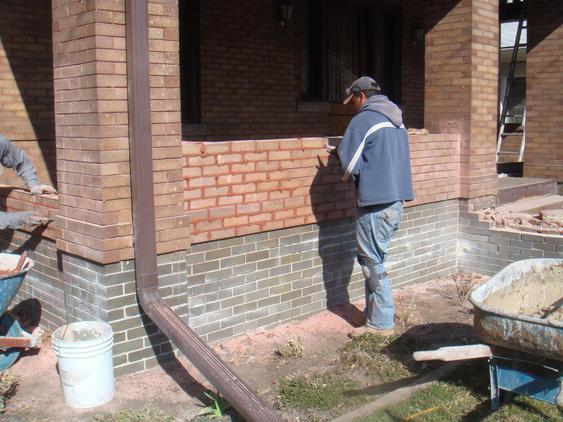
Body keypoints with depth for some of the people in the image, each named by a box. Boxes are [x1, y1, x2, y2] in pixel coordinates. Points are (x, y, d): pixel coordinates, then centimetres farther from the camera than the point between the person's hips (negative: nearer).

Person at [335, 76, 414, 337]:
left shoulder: (363, 120, -11)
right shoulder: (396, 120, 15)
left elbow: (349, 167, -14)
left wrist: (342, 159, 8)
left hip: (375, 204, -9)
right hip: (396, 201, 9)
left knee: (373, 264, 0)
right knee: (374, 259, 17)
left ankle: (381, 323, 7)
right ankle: (373, 313, 25)